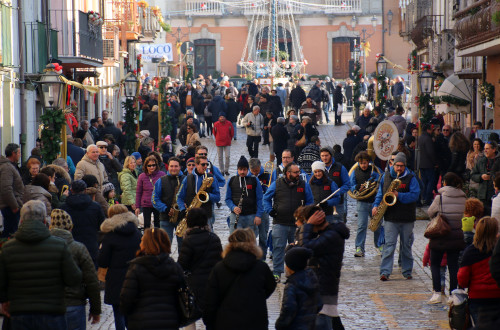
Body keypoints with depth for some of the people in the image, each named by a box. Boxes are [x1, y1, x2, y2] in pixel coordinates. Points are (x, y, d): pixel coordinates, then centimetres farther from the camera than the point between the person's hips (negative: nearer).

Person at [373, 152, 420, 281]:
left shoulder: (411, 178, 0)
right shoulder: (386, 176, 10)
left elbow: (415, 194, -11)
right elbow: (380, 193, 17)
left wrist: (399, 195, -21)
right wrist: (376, 205, 1)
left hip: (407, 218, -1)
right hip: (390, 217, 1)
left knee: (406, 246, 10)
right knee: (389, 245, -8)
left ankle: (407, 271, 20)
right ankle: (385, 272, -11)